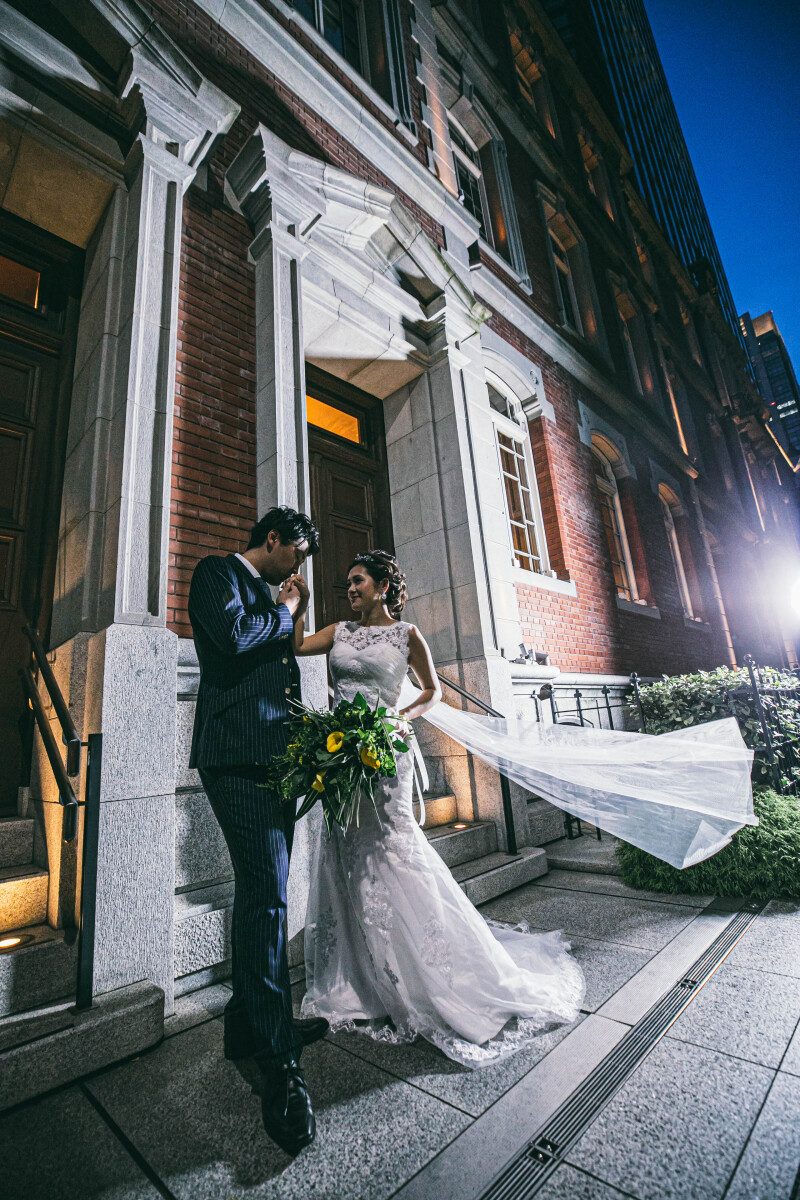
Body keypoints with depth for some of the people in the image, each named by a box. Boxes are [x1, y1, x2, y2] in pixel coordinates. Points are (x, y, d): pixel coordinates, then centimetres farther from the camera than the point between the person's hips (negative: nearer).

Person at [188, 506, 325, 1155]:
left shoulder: (267, 596, 26)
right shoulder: (217, 572, 1)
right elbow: (235, 636, -18)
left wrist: (291, 616, 13)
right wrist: (284, 611, -3)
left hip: (272, 757, 9)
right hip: (238, 754, -9)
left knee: (260, 893, 15)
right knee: (267, 895, -9)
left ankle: (252, 1024, 30)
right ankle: (279, 1060, 2)